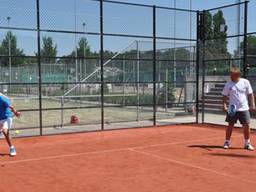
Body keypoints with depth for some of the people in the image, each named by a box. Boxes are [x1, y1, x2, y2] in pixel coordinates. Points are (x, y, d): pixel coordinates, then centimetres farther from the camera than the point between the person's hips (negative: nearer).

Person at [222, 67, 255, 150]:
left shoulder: (245, 82, -1)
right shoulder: (228, 84, -1)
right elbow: (225, 96, 4)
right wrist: (224, 105, -9)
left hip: (244, 108, 0)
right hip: (232, 109, 0)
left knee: (246, 125, 0)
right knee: (230, 125, 3)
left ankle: (247, 143, 15)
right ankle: (227, 142, 17)